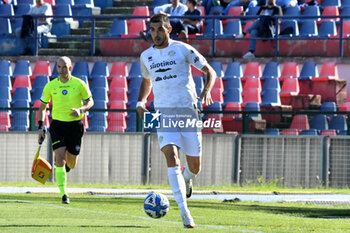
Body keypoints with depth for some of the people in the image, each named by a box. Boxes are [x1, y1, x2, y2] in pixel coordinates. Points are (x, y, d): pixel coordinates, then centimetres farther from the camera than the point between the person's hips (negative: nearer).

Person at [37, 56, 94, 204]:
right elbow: (42, 107, 9)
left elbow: (90, 101, 6)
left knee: (71, 164, 7)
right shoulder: (50, 86, -1)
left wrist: (81, 110, -15)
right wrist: (40, 128, 1)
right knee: (60, 158, -17)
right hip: (57, 124, 0)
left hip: (75, 124, 0)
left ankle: (66, 164, 47)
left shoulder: (79, 84, -4)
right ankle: (63, 194, -14)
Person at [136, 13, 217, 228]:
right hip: (163, 113, 1)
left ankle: (186, 178, 44)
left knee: (194, 166, 2)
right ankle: (184, 212, -25)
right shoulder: (146, 56, 9)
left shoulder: (183, 49, -2)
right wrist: (141, 101, 10)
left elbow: (210, 71, 3)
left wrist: (207, 90, -17)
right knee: (171, 156, -22)